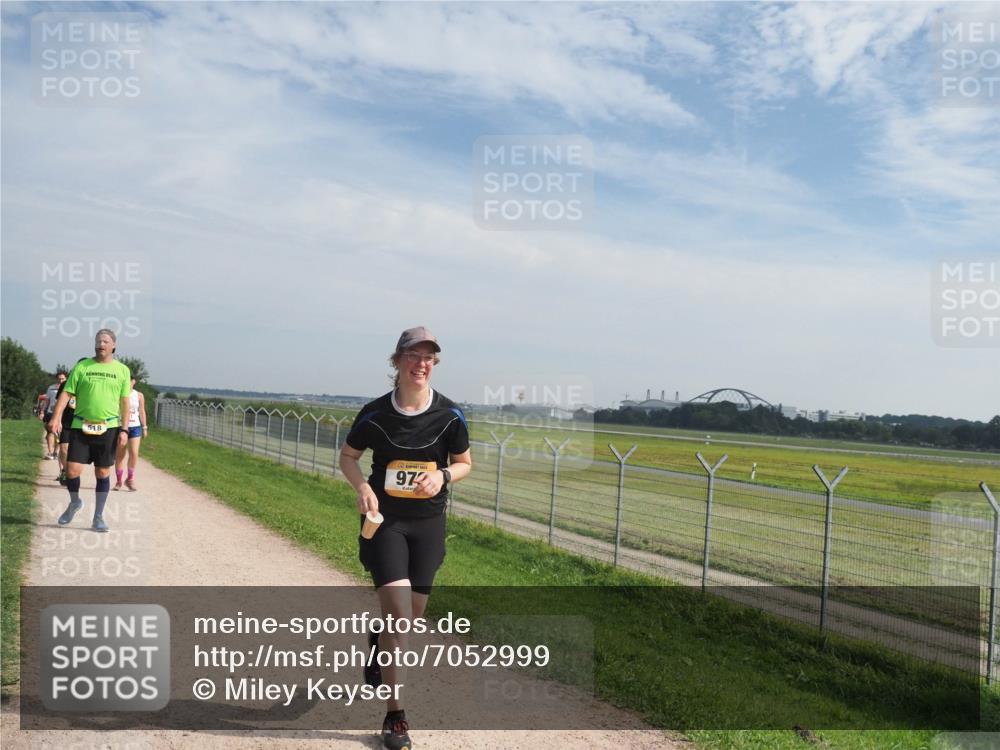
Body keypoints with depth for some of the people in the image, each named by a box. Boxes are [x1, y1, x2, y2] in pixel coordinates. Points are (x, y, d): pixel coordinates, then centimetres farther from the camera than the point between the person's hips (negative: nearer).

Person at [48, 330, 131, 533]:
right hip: (81, 426, 0)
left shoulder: (122, 370, 5)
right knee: (72, 470, -5)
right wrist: (56, 417, -13)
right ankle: (75, 502, 25)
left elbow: (125, 402, 6)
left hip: (108, 427, 0)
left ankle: (98, 517, 17)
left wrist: (124, 429, -1)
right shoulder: (82, 366, 4)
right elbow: (66, 393, 1)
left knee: (103, 473, 5)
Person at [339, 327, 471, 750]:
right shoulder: (375, 414, -10)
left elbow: (464, 463, 6)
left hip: (429, 523, 3)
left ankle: (376, 641, 50)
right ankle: (394, 716, 1)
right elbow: (348, 456, 5)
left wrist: (443, 475, -16)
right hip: (385, 520, -2)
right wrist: (362, 486, -14)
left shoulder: (450, 415, -8)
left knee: (412, 614, 13)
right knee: (398, 611, -12)